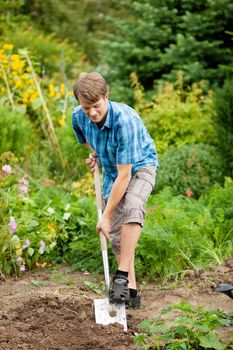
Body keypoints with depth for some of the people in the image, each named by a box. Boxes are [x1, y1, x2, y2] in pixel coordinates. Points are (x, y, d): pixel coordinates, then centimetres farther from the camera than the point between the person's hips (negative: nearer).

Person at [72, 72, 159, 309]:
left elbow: (125, 176, -34)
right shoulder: (79, 116, -17)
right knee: (116, 234, 1)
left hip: (140, 166, -6)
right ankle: (131, 291, 11)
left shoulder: (125, 120, -35)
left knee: (132, 207, -35)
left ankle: (122, 276, -31)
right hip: (111, 172, 6)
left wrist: (106, 216, -31)